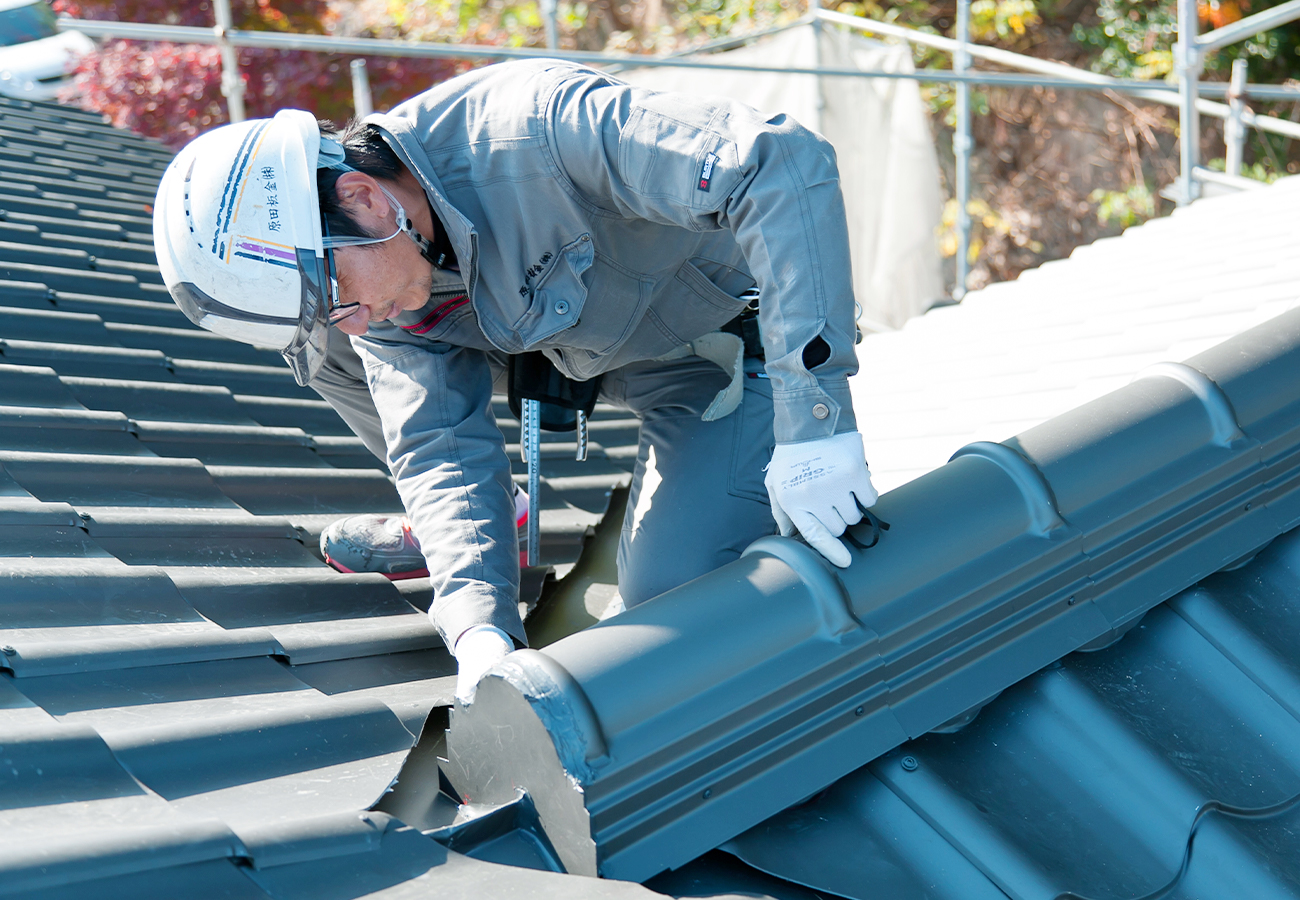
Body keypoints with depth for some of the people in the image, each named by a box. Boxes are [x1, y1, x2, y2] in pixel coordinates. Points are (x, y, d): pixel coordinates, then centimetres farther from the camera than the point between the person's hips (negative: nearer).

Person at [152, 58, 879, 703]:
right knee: (317, 342, -2)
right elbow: (442, 448, -18)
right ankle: (435, 529, 20)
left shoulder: (536, 128, -39)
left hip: (732, 349, -6)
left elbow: (789, 168, -43)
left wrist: (813, 425, -46)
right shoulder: (368, 278, -15)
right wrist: (481, 634, -36)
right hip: (598, 349, 6)